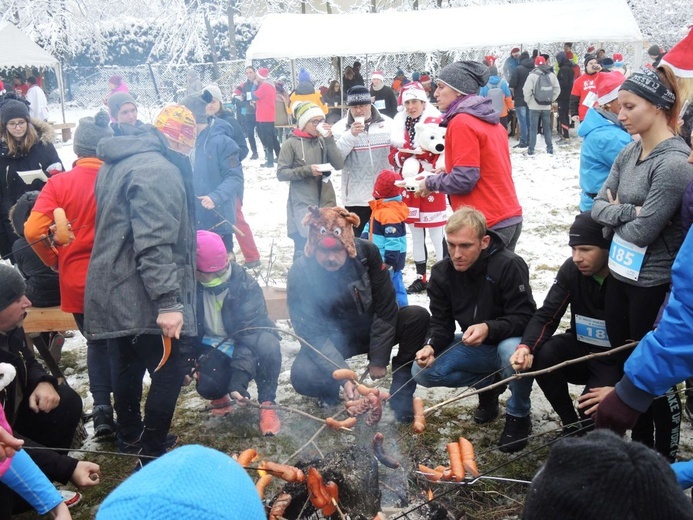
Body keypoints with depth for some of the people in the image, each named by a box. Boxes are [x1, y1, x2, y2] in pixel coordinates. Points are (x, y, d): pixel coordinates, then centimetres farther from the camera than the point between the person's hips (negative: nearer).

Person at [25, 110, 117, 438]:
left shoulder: (60, 183, -8)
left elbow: (33, 230, -15)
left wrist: (54, 260, 3)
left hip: (76, 282, 1)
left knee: (96, 343, 22)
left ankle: (101, 409, 10)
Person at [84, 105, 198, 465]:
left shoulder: (118, 162, 15)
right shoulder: (158, 169, -18)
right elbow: (154, 244, -27)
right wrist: (169, 301, -28)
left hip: (113, 294, 10)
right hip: (143, 299, -10)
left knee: (127, 368, 22)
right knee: (168, 372, 1)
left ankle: (130, 437, 39)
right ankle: (152, 453, 8)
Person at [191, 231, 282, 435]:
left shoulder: (246, 285, -26)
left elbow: (248, 336, -30)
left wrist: (238, 380, -40)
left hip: (250, 342, -2)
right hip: (213, 347, 2)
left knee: (268, 346, -36)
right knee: (207, 386, -27)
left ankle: (266, 404, -16)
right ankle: (220, 396, 14)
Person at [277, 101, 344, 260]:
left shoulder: (323, 141, 5)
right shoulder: (291, 143, -5)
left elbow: (339, 165, -2)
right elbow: (281, 173, -5)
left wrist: (329, 139, -9)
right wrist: (307, 170, -16)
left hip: (326, 201, 4)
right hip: (302, 204, -4)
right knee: (304, 248, -7)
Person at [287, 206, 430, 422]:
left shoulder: (366, 252, -20)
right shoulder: (300, 273, -23)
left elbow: (385, 308, -13)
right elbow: (313, 334, -22)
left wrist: (378, 359, -13)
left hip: (370, 329, 2)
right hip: (328, 340, -2)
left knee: (417, 317, -24)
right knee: (303, 376, -32)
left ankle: (401, 394, -7)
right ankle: (329, 393, 7)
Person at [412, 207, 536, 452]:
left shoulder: (509, 265, -23)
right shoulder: (442, 272, -7)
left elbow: (524, 318, -24)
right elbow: (441, 322, -4)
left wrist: (489, 328, -42)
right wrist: (431, 346, -26)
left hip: (508, 340, -5)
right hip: (473, 347, 5)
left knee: (514, 351, -41)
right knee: (422, 371, -15)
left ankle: (519, 416, -10)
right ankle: (487, 383, 10)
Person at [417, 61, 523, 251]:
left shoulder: (462, 122, -12)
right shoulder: (491, 121, 14)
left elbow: (463, 180, -17)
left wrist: (430, 183, -1)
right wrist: (447, 173, 16)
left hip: (487, 225, -9)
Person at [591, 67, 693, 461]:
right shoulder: (629, 154, 5)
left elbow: (642, 230, -23)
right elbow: (598, 207, 4)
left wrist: (615, 211, -5)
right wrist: (626, 211, -15)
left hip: (654, 285, -8)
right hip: (621, 275, 8)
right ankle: (639, 446, 37)